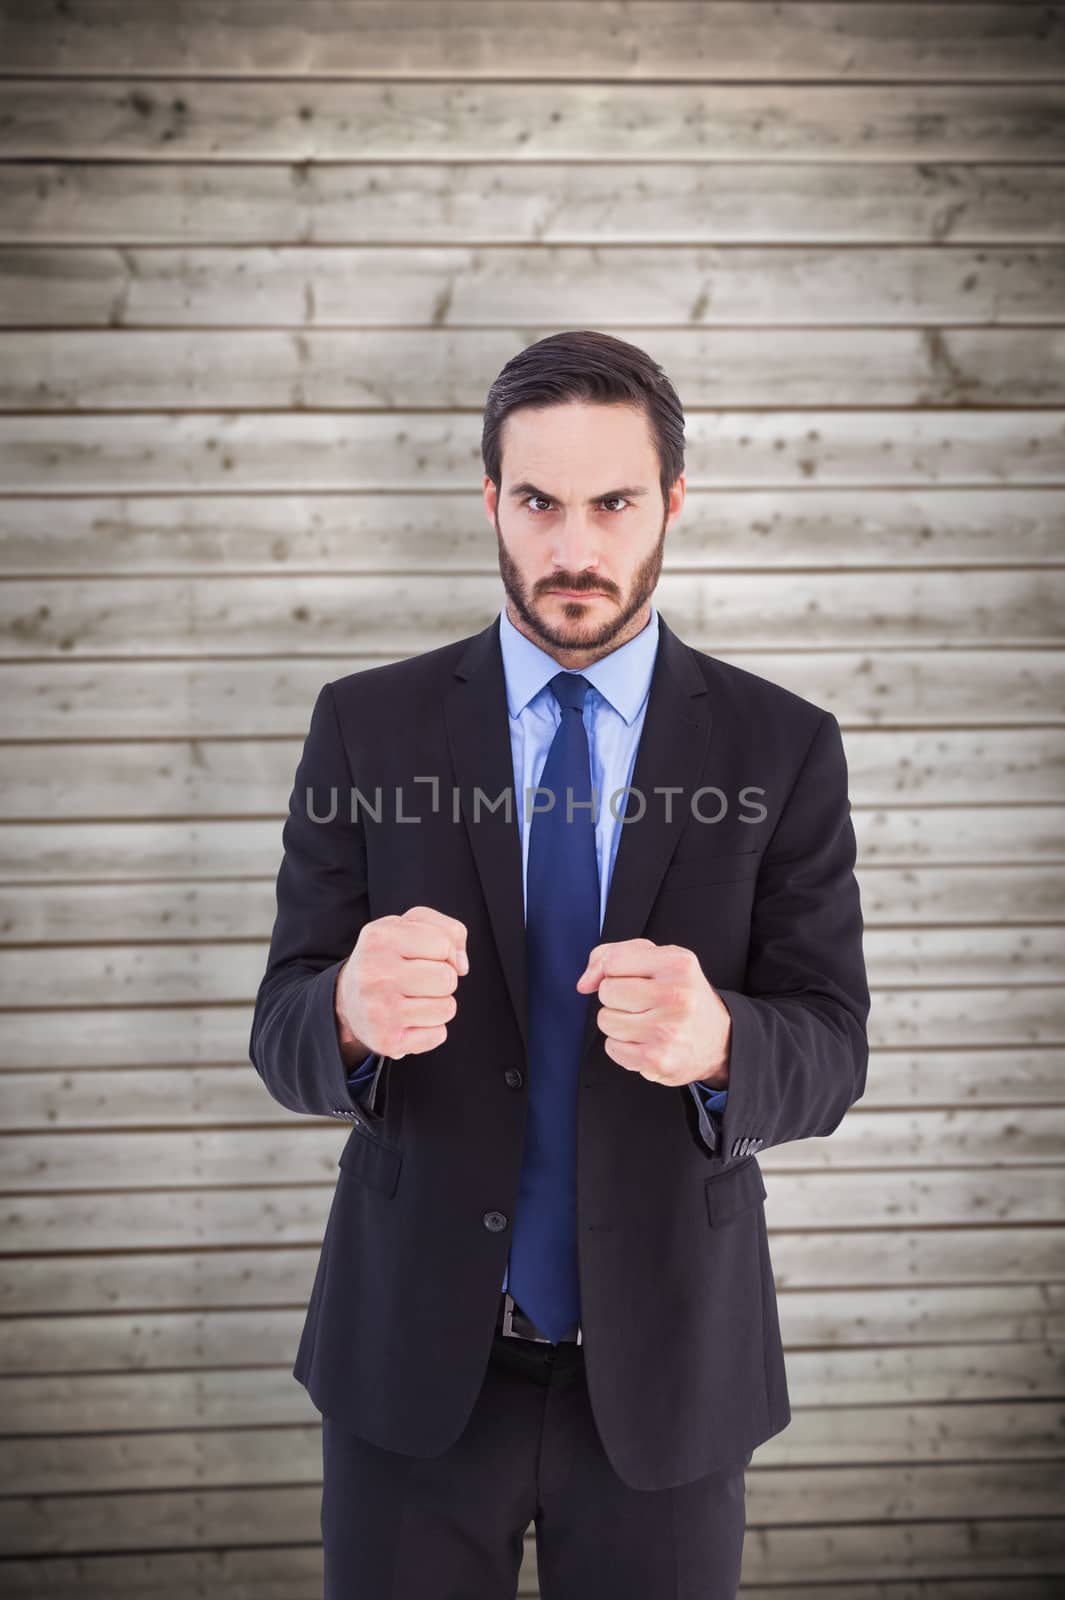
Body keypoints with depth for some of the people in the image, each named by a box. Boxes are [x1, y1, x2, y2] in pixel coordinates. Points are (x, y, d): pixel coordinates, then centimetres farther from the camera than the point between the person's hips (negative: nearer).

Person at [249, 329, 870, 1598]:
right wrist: (357, 1009, -30)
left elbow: (827, 1054, -8)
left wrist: (713, 1038, -31)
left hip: (665, 1363, 0)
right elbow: (283, 1033, -6)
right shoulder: (367, 726, -5)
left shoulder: (781, 748, -5)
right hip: (414, 1354, 0)